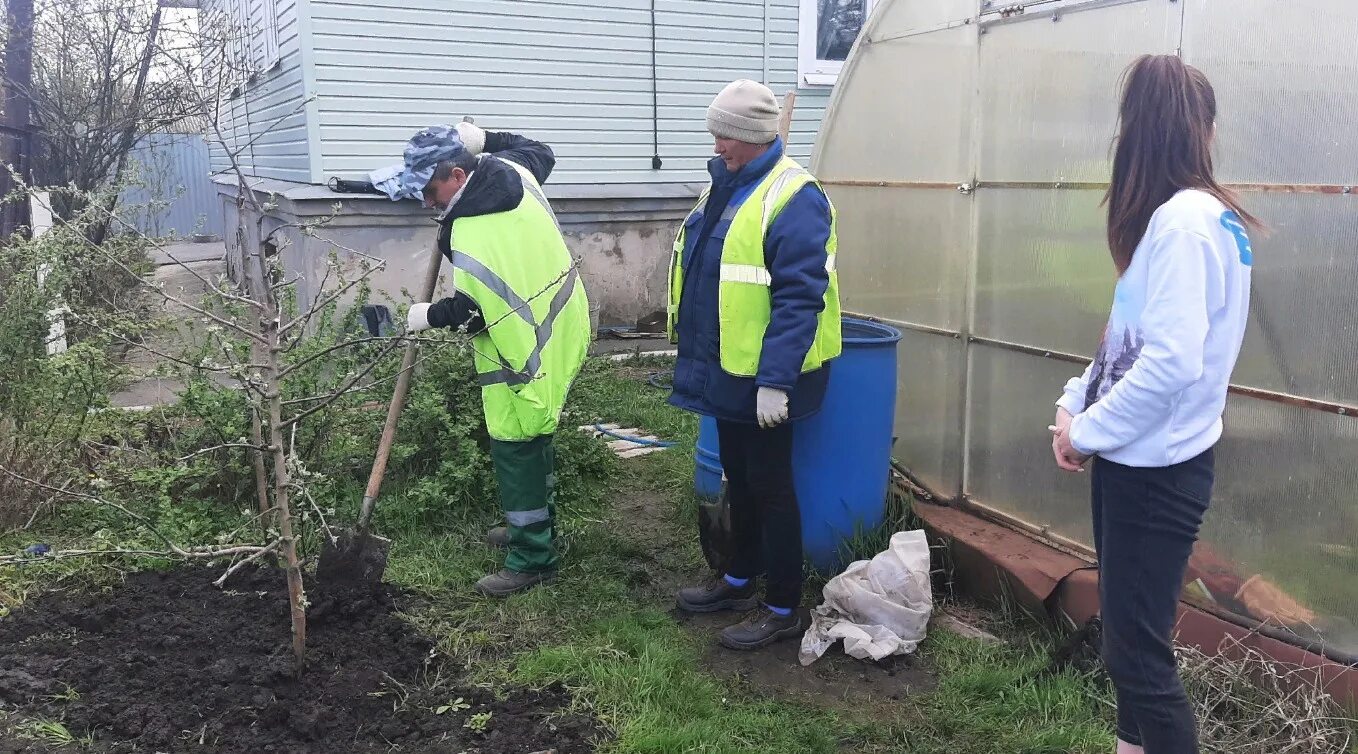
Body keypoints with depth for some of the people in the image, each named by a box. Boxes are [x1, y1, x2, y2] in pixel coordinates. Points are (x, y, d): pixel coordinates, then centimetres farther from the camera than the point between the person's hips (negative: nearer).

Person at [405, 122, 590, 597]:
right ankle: (534, 525, 37)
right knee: (533, 436, 21)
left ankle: (532, 558, 4)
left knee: (515, 446, -3)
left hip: (526, 350, -10)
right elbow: (541, 152, 23)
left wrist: (428, 316, -1)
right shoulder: (511, 170, 0)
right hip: (561, 324, 10)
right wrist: (484, 140, 22)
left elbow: (468, 311, -19)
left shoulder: (468, 235, -25)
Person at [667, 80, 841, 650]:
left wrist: (775, 380, -26)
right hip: (727, 368, 9)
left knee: (770, 485, 2)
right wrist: (695, 349, 20)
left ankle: (783, 608, 16)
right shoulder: (726, 183, 9)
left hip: (764, 374, -9)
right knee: (738, 478, 20)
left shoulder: (793, 198, -20)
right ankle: (739, 580, 36)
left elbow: (799, 299, -24)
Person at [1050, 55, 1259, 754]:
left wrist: (1086, 433, -15)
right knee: (1129, 635, 21)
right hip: (1140, 461, 10)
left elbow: (1170, 363, -27)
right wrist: (1075, 403, 3)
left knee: (1138, 650, -2)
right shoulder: (1179, 216, 11)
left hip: (1155, 470, -10)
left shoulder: (1185, 222, -20)